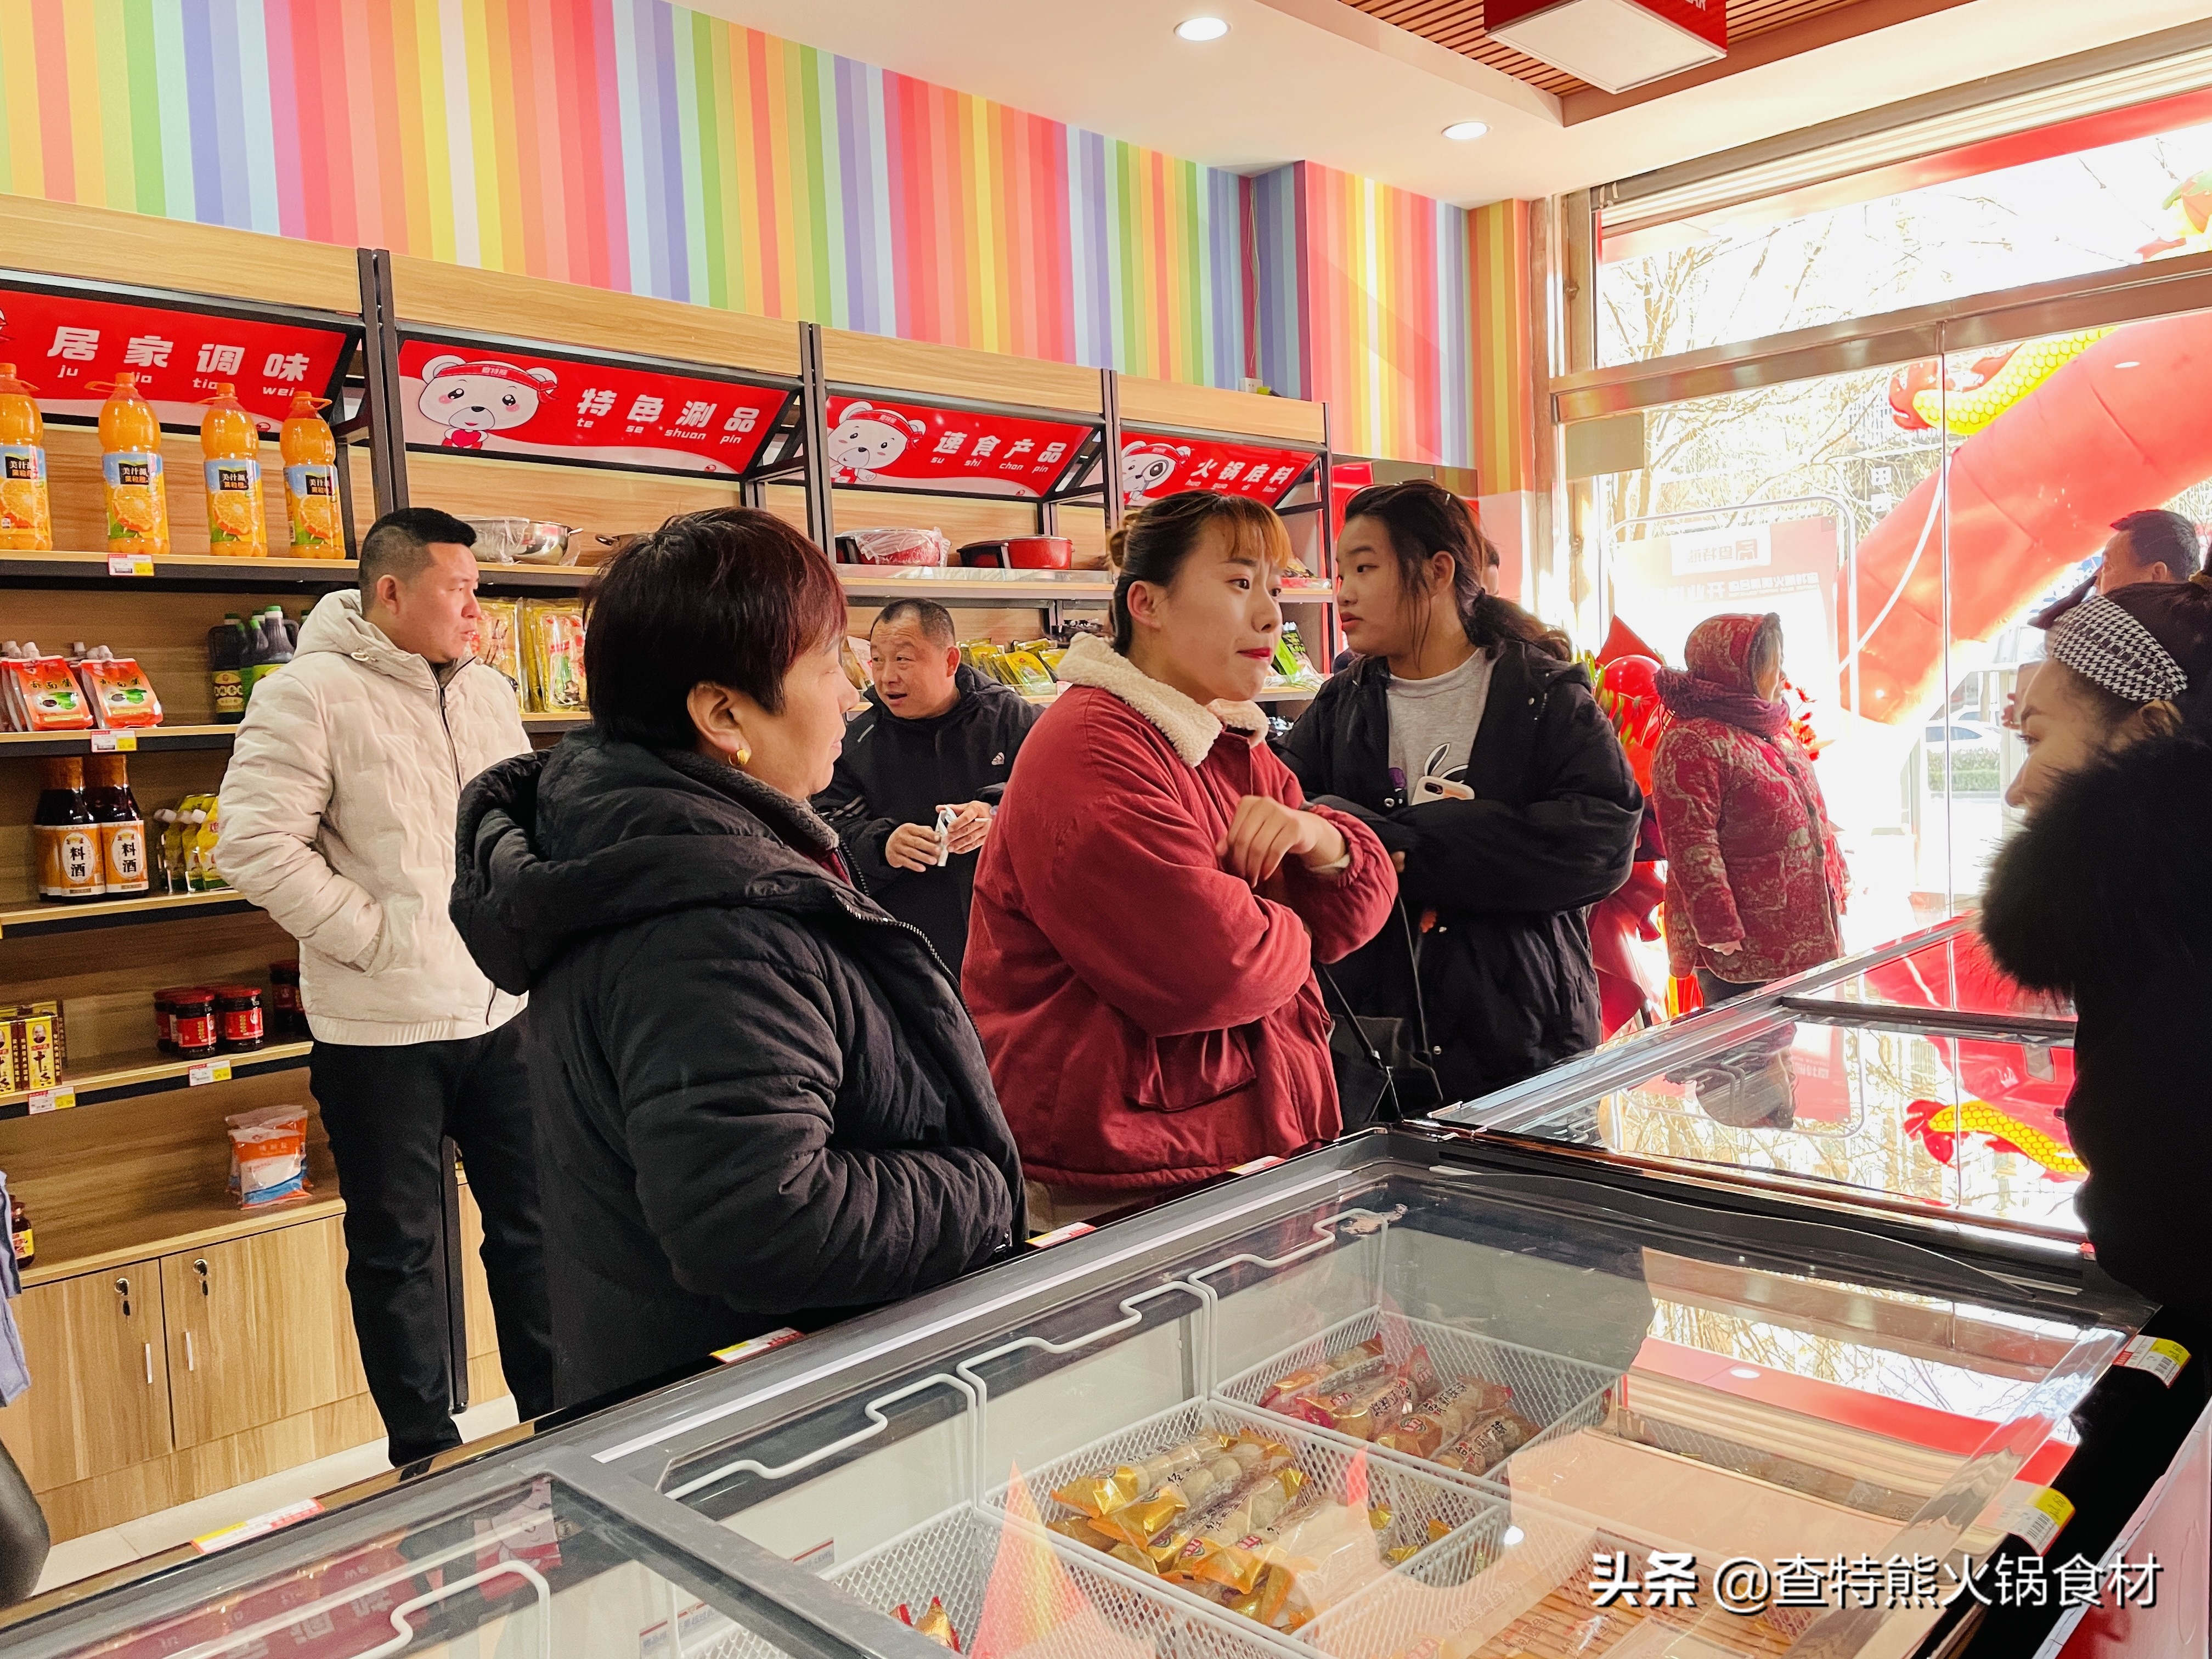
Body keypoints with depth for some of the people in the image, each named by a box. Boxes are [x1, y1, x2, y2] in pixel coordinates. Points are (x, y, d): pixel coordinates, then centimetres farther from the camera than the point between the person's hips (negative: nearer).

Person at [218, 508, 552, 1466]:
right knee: (399, 1249, 9)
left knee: (534, 1221, 15)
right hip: (379, 1028, -6)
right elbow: (256, 848, -16)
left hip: (500, 1010, 6)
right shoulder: (311, 694, -10)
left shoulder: (487, 690, 9)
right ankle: (426, 1456, 26)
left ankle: (558, 1422, 32)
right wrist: (377, 939, -17)